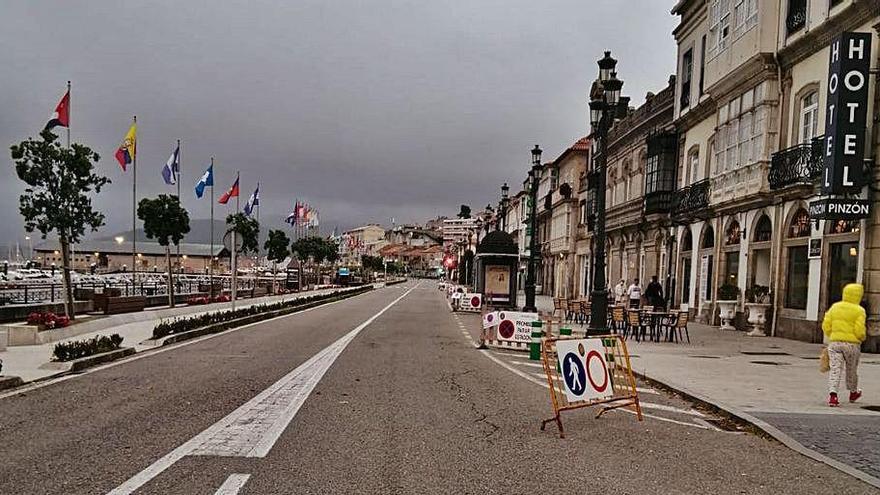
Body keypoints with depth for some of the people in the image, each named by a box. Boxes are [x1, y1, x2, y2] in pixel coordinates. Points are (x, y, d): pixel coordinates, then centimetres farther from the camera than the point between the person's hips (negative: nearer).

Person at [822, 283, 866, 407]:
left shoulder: (834, 307, 5)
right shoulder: (859, 310, -7)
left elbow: (826, 326, 3)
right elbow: (859, 330, -14)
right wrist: (862, 338, 7)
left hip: (834, 342, 2)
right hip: (852, 343, -2)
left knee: (835, 369, -3)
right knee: (851, 369, 18)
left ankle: (832, 395, -20)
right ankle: (853, 392, 39)